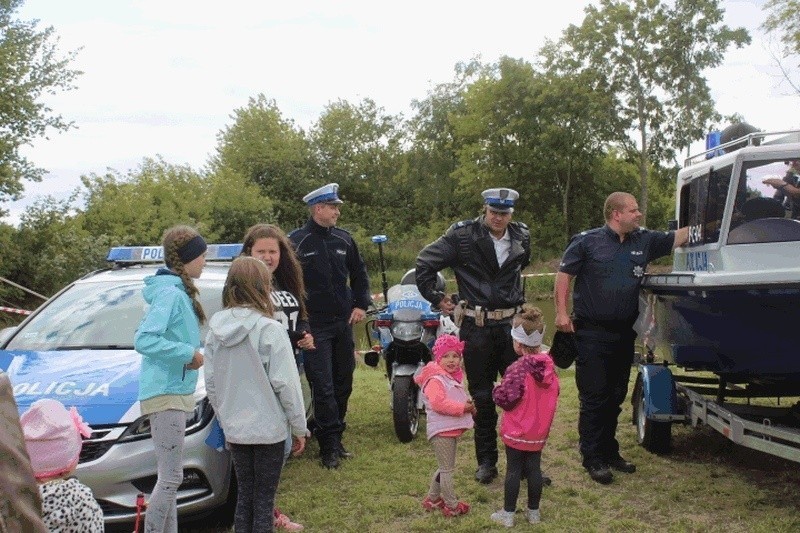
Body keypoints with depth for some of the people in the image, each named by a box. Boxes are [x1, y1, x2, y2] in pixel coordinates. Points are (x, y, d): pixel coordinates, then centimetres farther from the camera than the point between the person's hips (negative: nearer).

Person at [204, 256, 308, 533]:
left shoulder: (216, 329, 0)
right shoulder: (270, 329, -16)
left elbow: (210, 382, 6)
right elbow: (285, 383, -15)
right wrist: (299, 427, -5)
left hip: (234, 428, 5)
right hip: (268, 428, -5)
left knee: (244, 495, 17)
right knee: (264, 499, 5)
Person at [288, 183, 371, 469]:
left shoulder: (343, 239, 8)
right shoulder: (296, 241, -7)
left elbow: (359, 274, 19)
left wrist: (361, 305, 8)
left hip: (343, 323, 5)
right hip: (314, 326, -5)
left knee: (343, 384, 12)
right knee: (323, 387, -7)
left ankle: (335, 438, 25)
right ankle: (329, 445, 1)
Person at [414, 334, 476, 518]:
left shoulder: (453, 378, 15)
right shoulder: (435, 380, -17)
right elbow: (438, 403, -30)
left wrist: (468, 405, 6)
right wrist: (462, 408, -24)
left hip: (452, 429, 10)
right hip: (442, 430, -10)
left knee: (445, 467, 19)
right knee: (447, 469, -1)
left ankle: (432, 499, 32)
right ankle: (451, 506, 8)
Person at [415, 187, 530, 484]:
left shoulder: (521, 238, 7)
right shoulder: (463, 235, -8)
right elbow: (425, 262, -2)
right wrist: (436, 298, -1)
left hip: (512, 323, 3)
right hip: (476, 327, -3)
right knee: (482, 396, 5)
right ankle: (486, 461, 18)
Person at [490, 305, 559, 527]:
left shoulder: (517, 369, -24)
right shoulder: (548, 365, -3)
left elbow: (505, 399, -24)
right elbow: (553, 393, 8)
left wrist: (497, 389, -5)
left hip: (516, 431, -5)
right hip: (539, 431, 6)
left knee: (513, 470, 5)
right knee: (534, 468, 15)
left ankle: (508, 514, 15)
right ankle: (534, 512, 26)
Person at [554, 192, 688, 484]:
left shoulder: (644, 240, 8)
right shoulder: (587, 241, -6)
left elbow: (677, 238, 14)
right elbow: (564, 274, -3)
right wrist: (561, 312, -9)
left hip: (624, 333, 6)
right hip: (592, 333, -6)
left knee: (615, 397, 13)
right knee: (593, 397, -2)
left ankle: (609, 452, 26)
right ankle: (593, 459, 7)